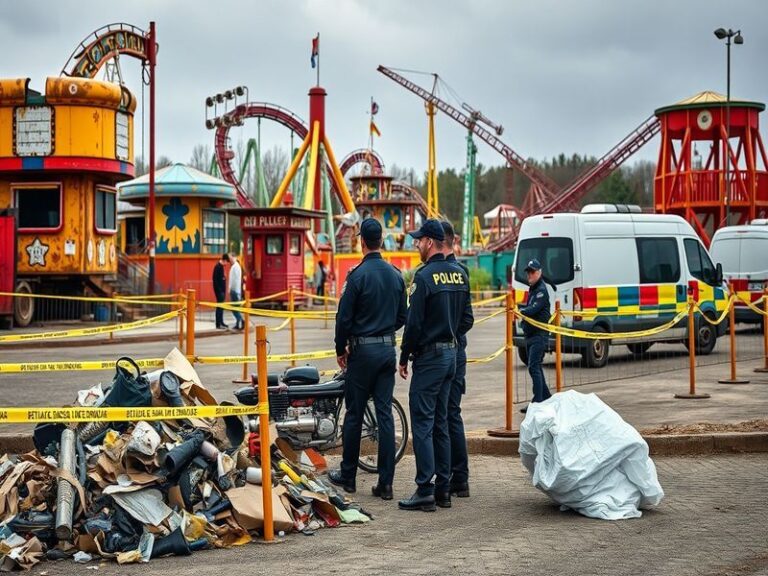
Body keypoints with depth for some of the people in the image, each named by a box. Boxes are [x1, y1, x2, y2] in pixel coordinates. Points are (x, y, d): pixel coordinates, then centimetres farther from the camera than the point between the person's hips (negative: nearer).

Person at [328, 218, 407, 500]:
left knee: (354, 414, 6)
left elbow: (344, 317, -10)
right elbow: (402, 317, 13)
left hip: (363, 350, -5)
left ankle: (347, 476, 16)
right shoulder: (396, 274, 6)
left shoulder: (358, 275, -12)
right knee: (385, 414, 4)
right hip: (388, 349, 5)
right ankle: (385, 483, 3)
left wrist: (340, 350, 3)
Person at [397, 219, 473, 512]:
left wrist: (404, 358, -7)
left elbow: (414, 322, -17)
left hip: (429, 356, -8)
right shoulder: (459, 274, 9)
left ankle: (425, 491, -7)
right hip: (451, 354, 8)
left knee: (422, 423, -5)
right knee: (440, 422, 14)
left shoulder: (425, 276, -15)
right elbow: (467, 319, 13)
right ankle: (443, 489, 16)